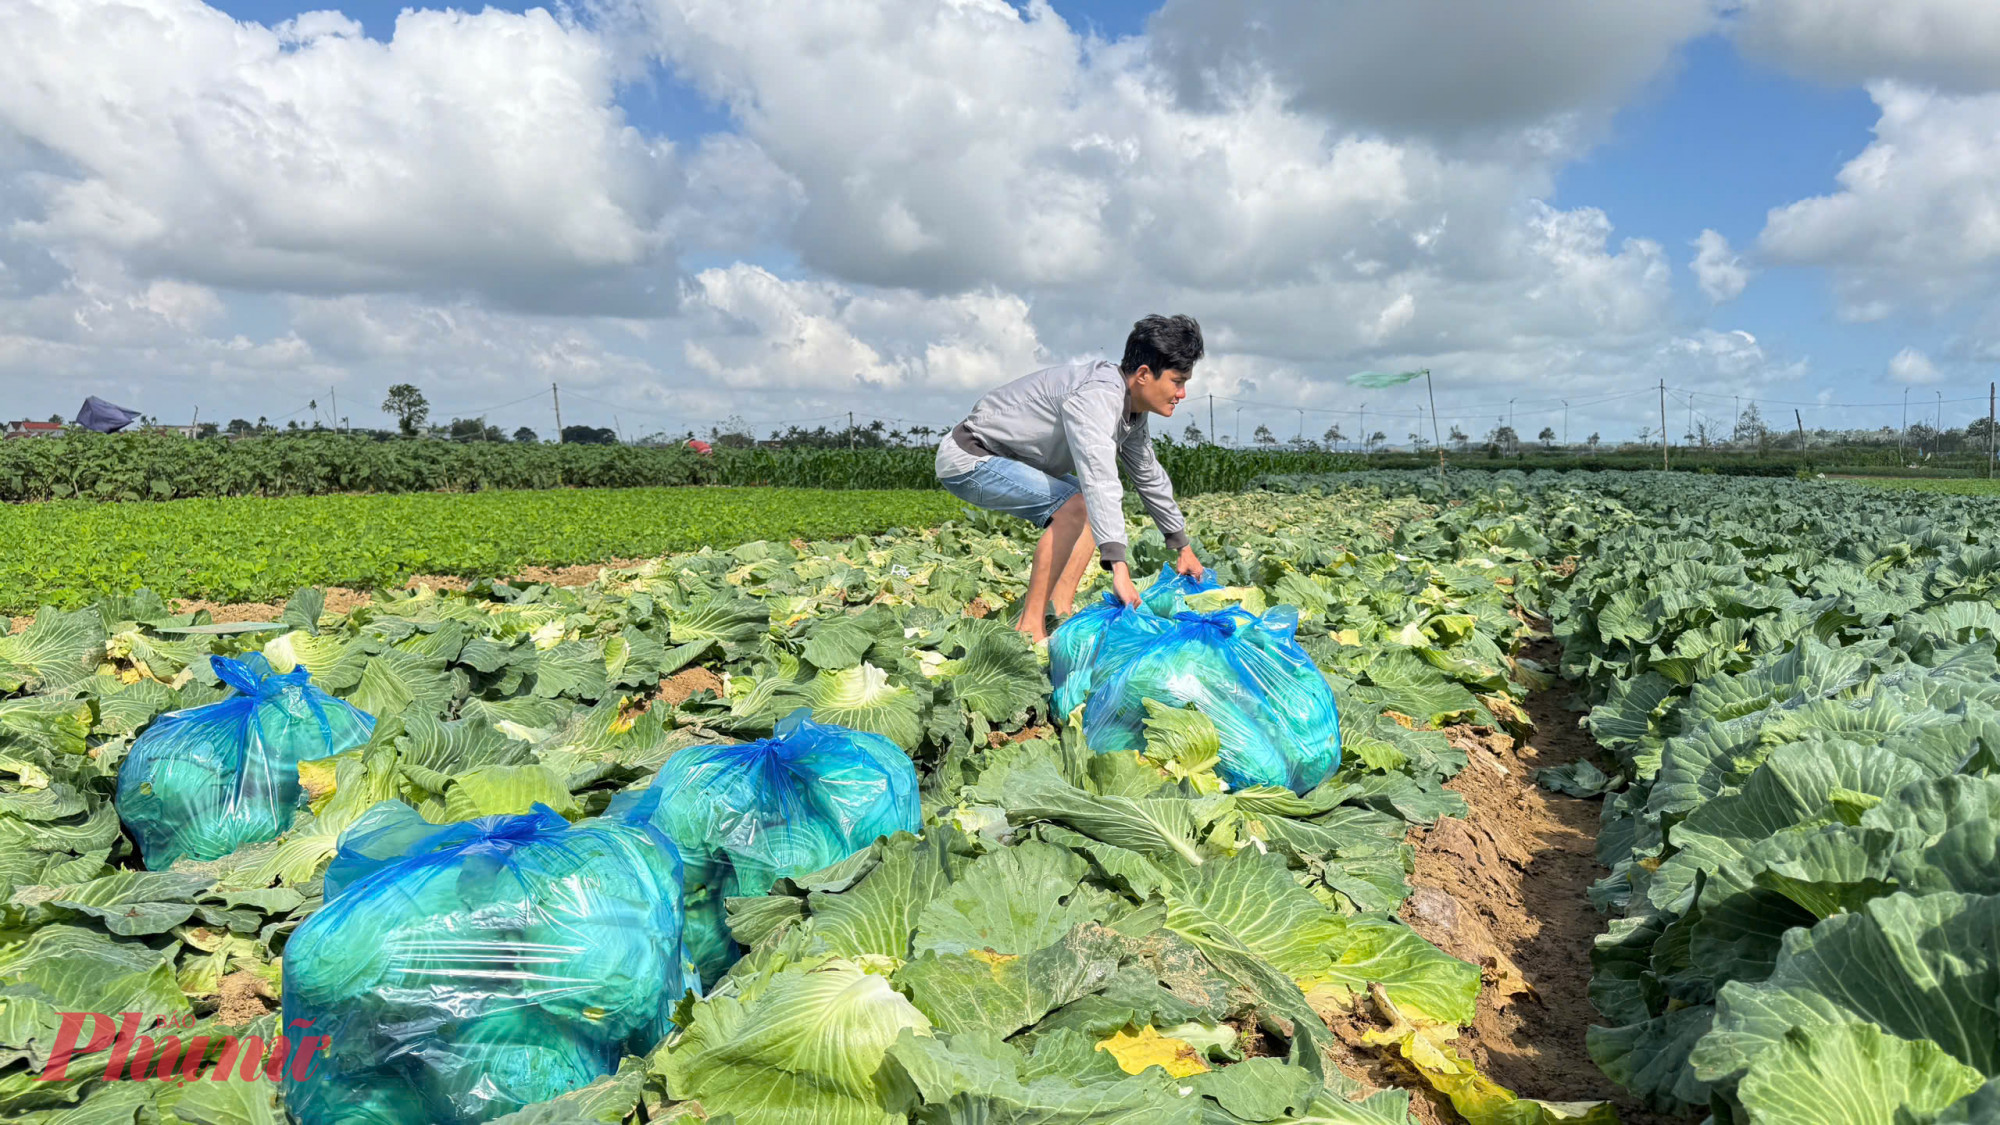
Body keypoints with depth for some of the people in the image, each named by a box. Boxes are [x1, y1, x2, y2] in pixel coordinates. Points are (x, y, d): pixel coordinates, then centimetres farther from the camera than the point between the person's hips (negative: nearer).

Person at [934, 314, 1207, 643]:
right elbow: (1099, 479, -41)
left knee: (1097, 508, 8)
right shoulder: (1097, 397, -28)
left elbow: (1149, 477, 17)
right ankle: (1029, 628, -22)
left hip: (1008, 460, 11)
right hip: (968, 458, -10)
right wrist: (1119, 567, -47)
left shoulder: (1131, 408, 5)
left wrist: (1182, 545, 21)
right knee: (1075, 505, -26)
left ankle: (1059, 613, 1)